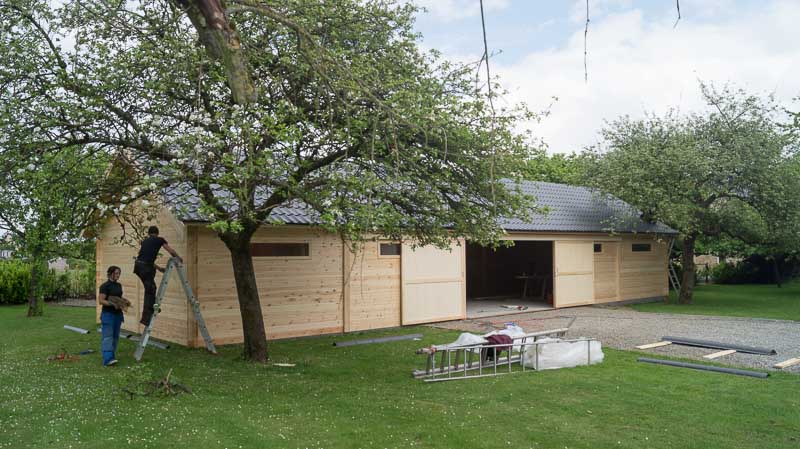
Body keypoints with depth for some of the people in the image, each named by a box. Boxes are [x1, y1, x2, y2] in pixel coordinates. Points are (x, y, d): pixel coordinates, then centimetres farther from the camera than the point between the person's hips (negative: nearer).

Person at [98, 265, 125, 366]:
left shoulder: (119, 285, 12)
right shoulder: (105, 286, -10)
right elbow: (101, 300, -15)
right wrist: (112, 304, -28)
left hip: (118, 314, 8)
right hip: (108, 314, -8)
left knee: (115, 336, 9)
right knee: (107, 336, -11)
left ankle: (111, 356, 16)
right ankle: (107, 359, -18)